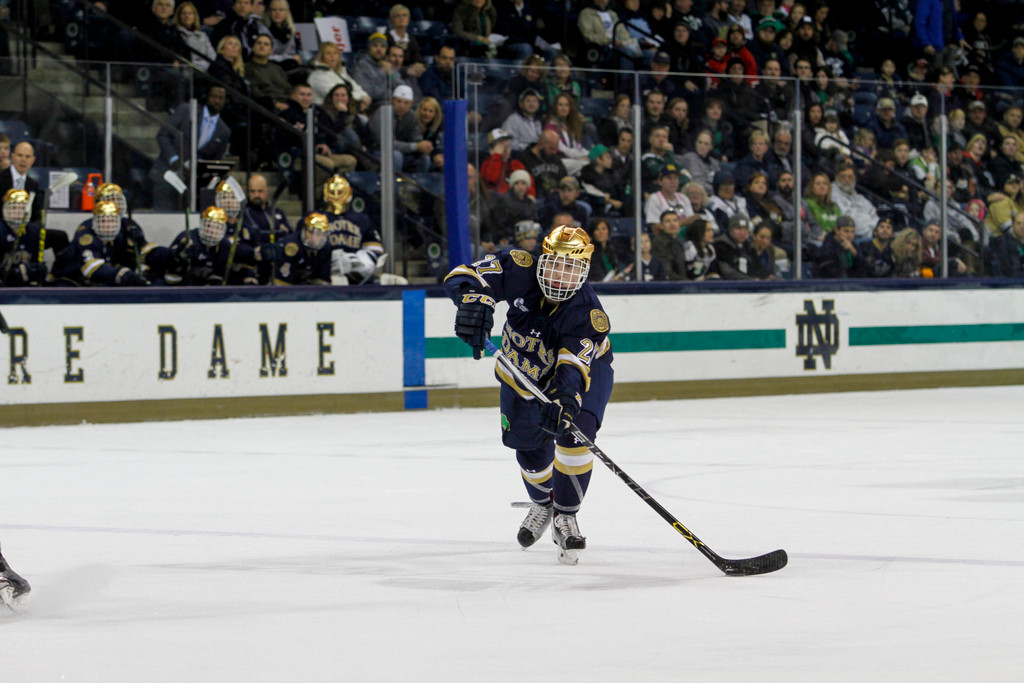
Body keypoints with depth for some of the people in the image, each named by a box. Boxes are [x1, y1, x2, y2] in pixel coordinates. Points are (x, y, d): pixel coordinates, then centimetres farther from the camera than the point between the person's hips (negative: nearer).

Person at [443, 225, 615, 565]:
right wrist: (474, 299, -55)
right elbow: (463, 276, -32)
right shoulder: (520, 270, -30)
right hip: (525, 367, 3)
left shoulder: (588, 314, -37)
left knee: (574, 430, -26)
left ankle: (565, 516, -8)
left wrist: (563, 401, -66)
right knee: (529, 440, 4)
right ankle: (542, 504, 37)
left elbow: (572, 370, -45)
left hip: (584, 362, -3)